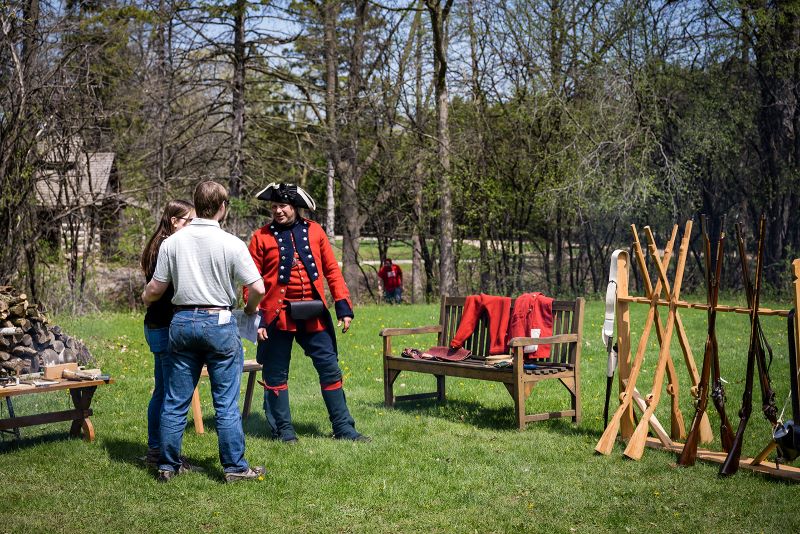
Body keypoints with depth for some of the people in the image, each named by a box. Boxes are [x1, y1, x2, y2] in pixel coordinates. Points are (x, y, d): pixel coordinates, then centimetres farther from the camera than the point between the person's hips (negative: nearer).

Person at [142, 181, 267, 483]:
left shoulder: (172, 243, 0)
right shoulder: (231, 244, -9)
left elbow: (155, 290, 4)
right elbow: (258, 288, -10)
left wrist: (145, 299, 27)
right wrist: (250, 311, 11)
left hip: (182, 322, 3)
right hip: (219, 322, -3)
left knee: (175, 401, 10)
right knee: (226, 402, 4)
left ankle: (168, 465, 18)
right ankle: (234, 467, 9)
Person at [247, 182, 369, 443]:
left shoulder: (314, 231, 7)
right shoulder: (261, 237, 0)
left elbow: (332, 270, 8)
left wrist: (343, 305, 2)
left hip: (314, 313, 2)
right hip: (277, 315, -2)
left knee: (330, 368, 5)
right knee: (276, 373, 5)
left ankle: (343, 428, 14)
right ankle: (283, 430, 19)